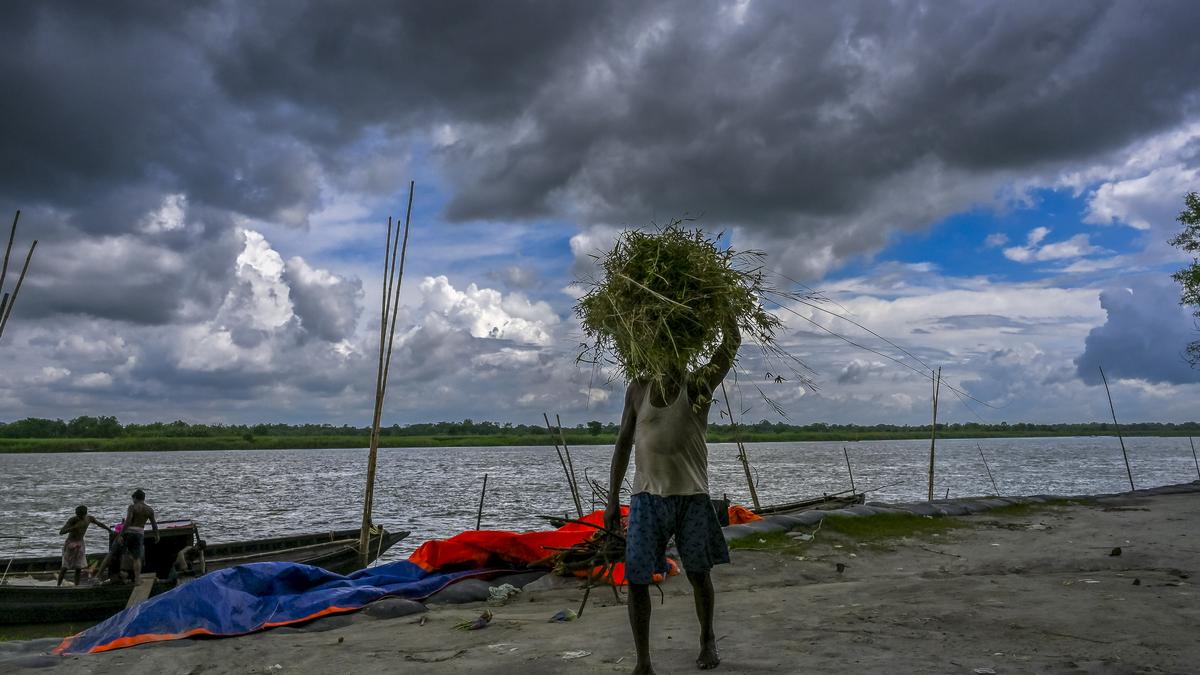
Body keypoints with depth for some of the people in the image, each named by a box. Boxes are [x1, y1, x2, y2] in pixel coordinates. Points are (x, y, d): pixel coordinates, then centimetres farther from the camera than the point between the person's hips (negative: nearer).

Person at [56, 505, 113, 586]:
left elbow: (100, 524, 12)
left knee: (79, 567, 2)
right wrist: (74, 527, -40)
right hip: (70, 544, -4)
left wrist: (111, 530, 20)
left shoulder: (90, 518, -7)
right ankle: (58, 585, 12)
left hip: (80, 544, 4)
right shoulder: (72, 520, -21)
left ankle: (76, 586, 7)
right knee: (65, 567, -2)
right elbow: (61, 532, -28)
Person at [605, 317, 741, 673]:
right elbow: (623, 443, 5)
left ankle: (707, 640, 39)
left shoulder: (698, 386, -4)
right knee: (637, 580, -3)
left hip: (692, 496, -1)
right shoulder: (638, 389, 2)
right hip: (647, 497, 1)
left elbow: (732, 343, -14)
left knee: (698, 575, 13)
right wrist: (612, 499, 4)